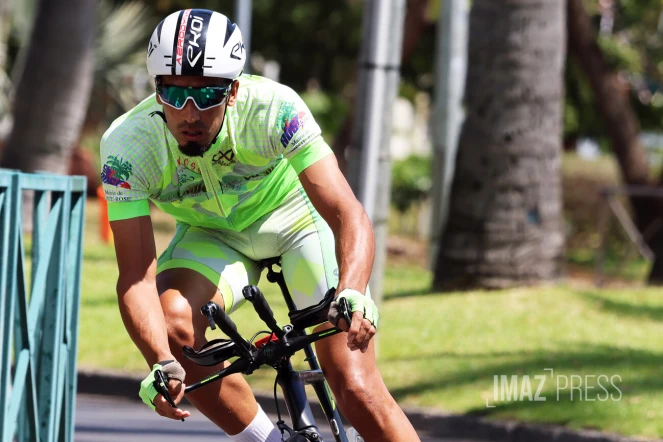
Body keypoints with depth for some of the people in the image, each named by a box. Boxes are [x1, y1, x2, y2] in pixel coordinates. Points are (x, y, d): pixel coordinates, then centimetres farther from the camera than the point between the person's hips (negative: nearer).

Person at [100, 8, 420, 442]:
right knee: (171, 328, -29)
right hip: (214, 235, 2)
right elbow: (137, 277, -30)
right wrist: (162, 365, -47)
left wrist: (351, 294, -57)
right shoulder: (127, 144, -29)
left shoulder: (273, 107, -34)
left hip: (298, 218, -2)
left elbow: (349, 215, -38)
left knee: (357, 392, -16)